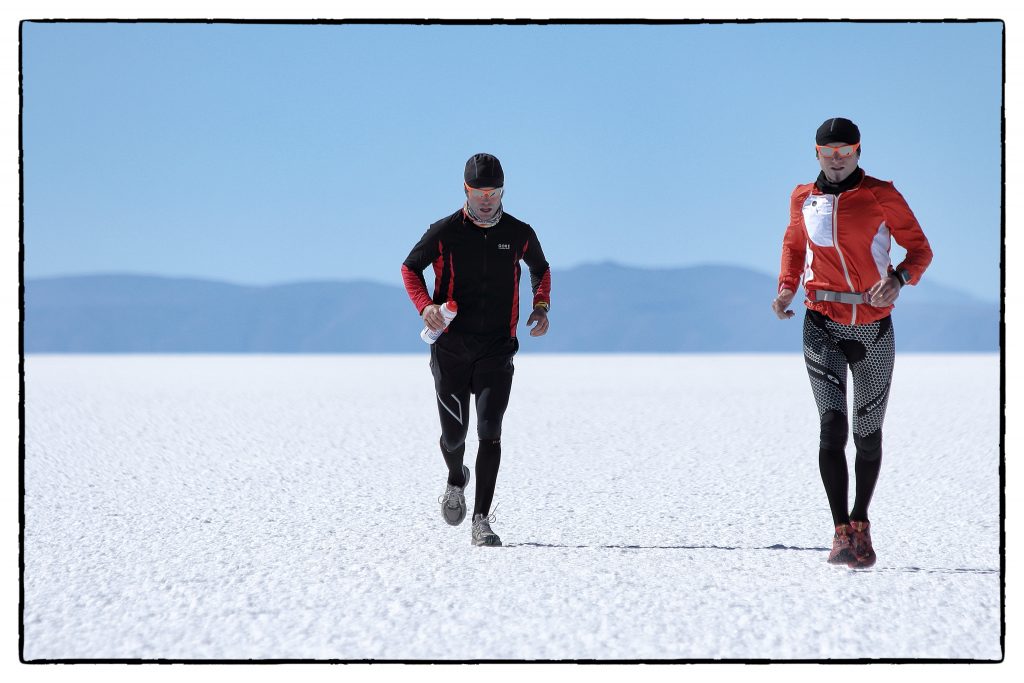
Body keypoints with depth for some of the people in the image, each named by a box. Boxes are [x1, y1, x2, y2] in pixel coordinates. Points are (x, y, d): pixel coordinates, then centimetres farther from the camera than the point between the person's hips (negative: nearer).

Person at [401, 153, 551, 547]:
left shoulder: (519, 234, 0)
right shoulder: (444, 232, -5)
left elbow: (540, 268, 20)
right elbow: (410, 267, 8)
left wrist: (541, 306, 2)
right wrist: (425, 306, -10)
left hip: (497, 351, 0)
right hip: (451, 348, 0)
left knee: (489, 432, -12)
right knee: (453, 435, 4)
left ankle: (482, 522, -9)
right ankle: (456, 480, 40)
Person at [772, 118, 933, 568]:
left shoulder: (881, 196, -2)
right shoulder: (802, 198, 6)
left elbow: (920, 248, 2)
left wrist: (898, 279, -18)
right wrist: (786, 289, 7)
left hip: (874, 326, 0)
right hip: (823, 324, 0)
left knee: (868, 435, 8)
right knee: (832, 426, -16)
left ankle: (861, 523, 28)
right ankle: (841, 533, -16)